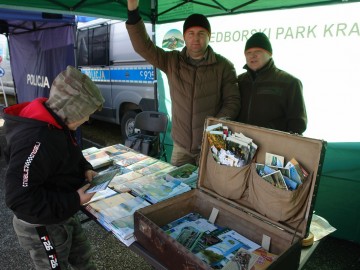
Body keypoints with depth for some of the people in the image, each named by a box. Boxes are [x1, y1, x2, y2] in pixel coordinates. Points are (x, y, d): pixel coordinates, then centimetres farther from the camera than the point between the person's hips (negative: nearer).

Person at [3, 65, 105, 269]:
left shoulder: (57, 125, -3)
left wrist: (85, 169, -3)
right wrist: (73, 201, -28)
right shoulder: (34, 140, -34)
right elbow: (19, 198, -34)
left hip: (64, 215, 9)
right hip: (43, 227, -8)